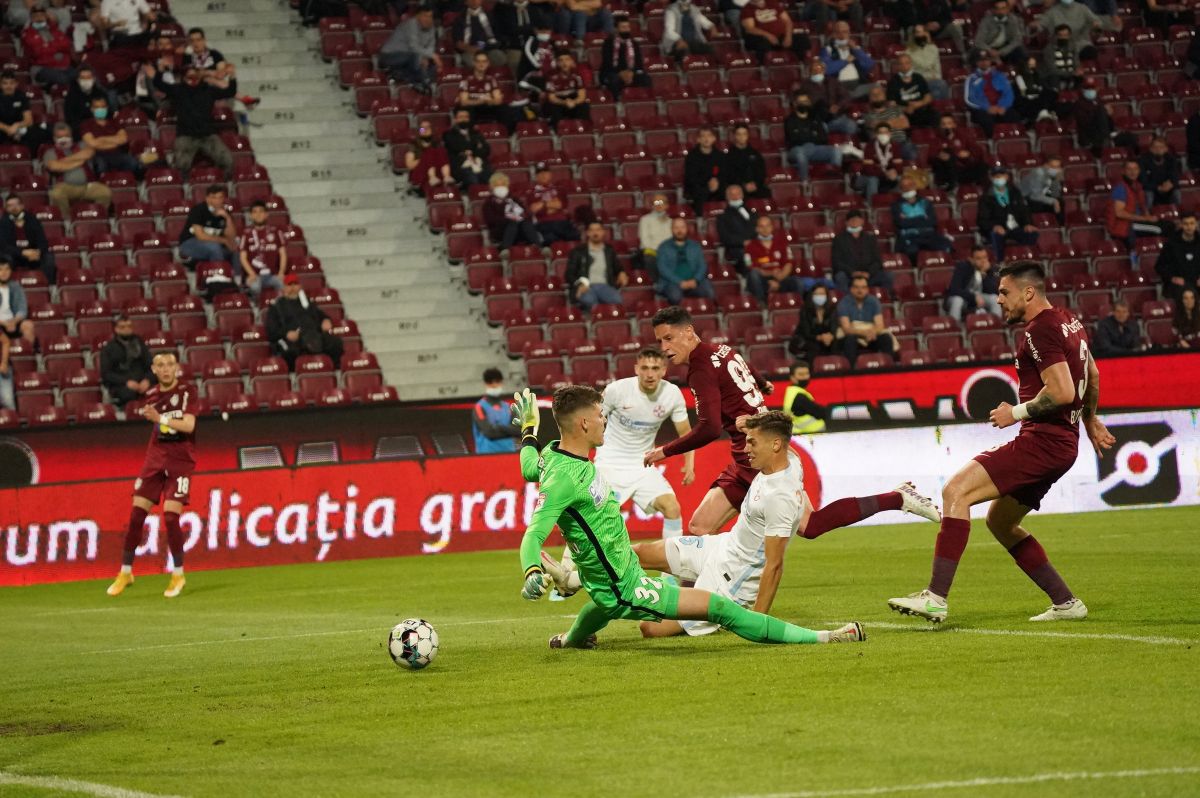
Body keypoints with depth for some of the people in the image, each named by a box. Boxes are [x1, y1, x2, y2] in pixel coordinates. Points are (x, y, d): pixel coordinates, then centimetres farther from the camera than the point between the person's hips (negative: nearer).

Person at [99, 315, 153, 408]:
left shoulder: (139, 343, 18)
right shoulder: (108, 348, 8)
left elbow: (150, 365, 12)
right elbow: (106, 374, 0)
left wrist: (147, 380, -10)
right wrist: (126, 382, -16)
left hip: (141, 383, 3)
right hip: (120, 385, -3)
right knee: (130, 393, -40)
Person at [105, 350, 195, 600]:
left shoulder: (188, 392, -5)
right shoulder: (151, 395, 9)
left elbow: (188, 425, -19)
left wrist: (160, 418, -28)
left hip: (181, 460, -4)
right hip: (155, 457, 4)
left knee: (170, 516, -14)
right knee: (136, 514, -3)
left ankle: (178, 574, 3)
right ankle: (125, 572, 8)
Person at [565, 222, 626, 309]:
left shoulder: (610, 250, 21)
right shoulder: (578, 252, 13)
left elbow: (617, 268, 31)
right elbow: (569, 274, 9)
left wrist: (621, 273, 6)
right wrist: (580, 284, -12)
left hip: (605, 286, 2)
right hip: (586, 287, -2)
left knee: (616, 300, -35)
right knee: (588, 300, -40)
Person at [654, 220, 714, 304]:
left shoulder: (695, 246, 17)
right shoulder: (664, 247, 9)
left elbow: (702, 265, 9)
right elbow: (663, 268, -2)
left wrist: (695, 280, -11)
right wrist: (680, 282, -14)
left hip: (693, 283, 2)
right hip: (673, 283, -2)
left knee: (711, 293, -29)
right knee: (675, 296, -37)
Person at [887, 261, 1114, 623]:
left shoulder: (1040, 331, -14)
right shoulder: (1067, 321, 17)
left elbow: (1062, 391, -24)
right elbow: (1091, 374, 31)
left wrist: (1017, 413, -12)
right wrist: (1090, 419, 44)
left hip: (1043, 440, -11)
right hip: (1062, 445, 11)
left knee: (956, 490, -20)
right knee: (1000, 522, 22)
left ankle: (936, 597, -29)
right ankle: (1066, 603, 24)